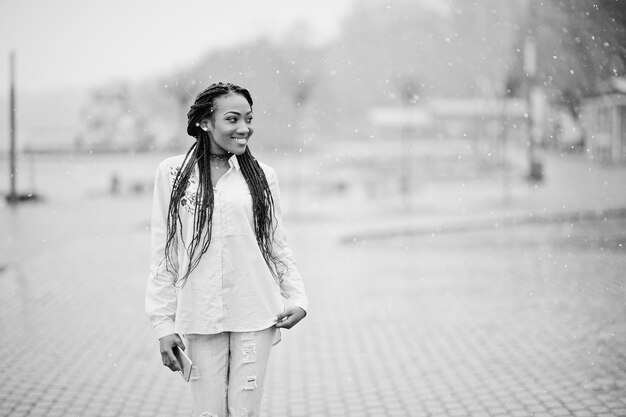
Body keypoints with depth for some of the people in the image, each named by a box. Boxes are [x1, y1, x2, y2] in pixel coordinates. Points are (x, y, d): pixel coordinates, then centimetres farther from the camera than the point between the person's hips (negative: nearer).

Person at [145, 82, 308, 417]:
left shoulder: (262, 176, 6)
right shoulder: (173, 173, 2)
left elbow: (278, 247, 13)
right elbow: (162, 255, 4)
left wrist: (297, 299, 0)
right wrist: (163, 324, 0)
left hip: (256, 316, 1)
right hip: (200, 317, -1)